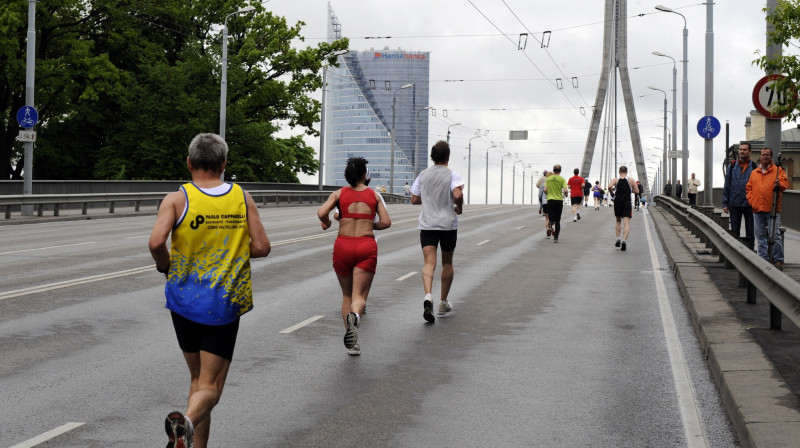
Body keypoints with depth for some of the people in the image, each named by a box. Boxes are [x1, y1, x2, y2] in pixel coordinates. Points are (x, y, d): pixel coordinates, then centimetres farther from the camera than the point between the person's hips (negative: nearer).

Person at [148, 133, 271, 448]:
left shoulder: (177, 199, -6)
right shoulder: (243, 198, 0)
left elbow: (156, 242, -20)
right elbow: (261, 247, -3)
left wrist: (165, 265, 0)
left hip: (185, 300, 1)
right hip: (226, 304, 0)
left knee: (198, 380, 19)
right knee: (210, 386, 1)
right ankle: (186, 421, -30)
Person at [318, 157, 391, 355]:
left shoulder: (339, 194, 6)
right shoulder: (374, 195, 8)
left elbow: (322, 212, -9)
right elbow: (386, 222, 2)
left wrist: (326, 223, 12)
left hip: (343, 246, 1)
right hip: (367, 246, -1)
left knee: (346, 295, 16)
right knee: (359, 296, -4)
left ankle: (351, 343, 13)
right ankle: (354, 315, -40)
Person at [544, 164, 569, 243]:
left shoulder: (548, 179, 3)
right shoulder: (562, 179, -5)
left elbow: (545, 190, -2)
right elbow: (565, 190, -13)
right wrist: (565, 194, 10)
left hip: (550, 200, 1)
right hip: (559, 201, -1)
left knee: (552, 218, 4)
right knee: (558, 220, 10)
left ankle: (551, 224, -33)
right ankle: (556, 237, 7)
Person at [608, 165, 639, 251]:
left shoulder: (615, 180, 1)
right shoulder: (631, 180, 2)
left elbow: (609, 186, -19)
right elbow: (637, 191, 2)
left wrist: (611, 191, 1)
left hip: (617, 203, 1)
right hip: (627, 203, -1)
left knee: (618, 221, 20)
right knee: (626, 223, -5)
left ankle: (618, 239, 15)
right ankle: (624, 241, -21)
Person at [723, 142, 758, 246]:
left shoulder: (755, 167, 2)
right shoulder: (732, 166, 7)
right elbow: (726, 186, 9)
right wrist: (725, 203, 3)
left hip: (749, 204, -2)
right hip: (734, 204, 2)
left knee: (750, 233, 4)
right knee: (734, 232, 7)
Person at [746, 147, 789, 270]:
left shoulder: (778, 170, 5)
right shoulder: (754, 173, 17)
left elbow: (785, 182, -4)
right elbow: (749, 187, 19)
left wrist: (779, 184, -26)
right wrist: (751, 200, 4)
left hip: (772, 209, -4)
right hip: (757, 209, 5)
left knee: (774, 235, -7)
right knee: (760, 236, 8)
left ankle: (778, 260, 1)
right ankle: (764, 259, 16)